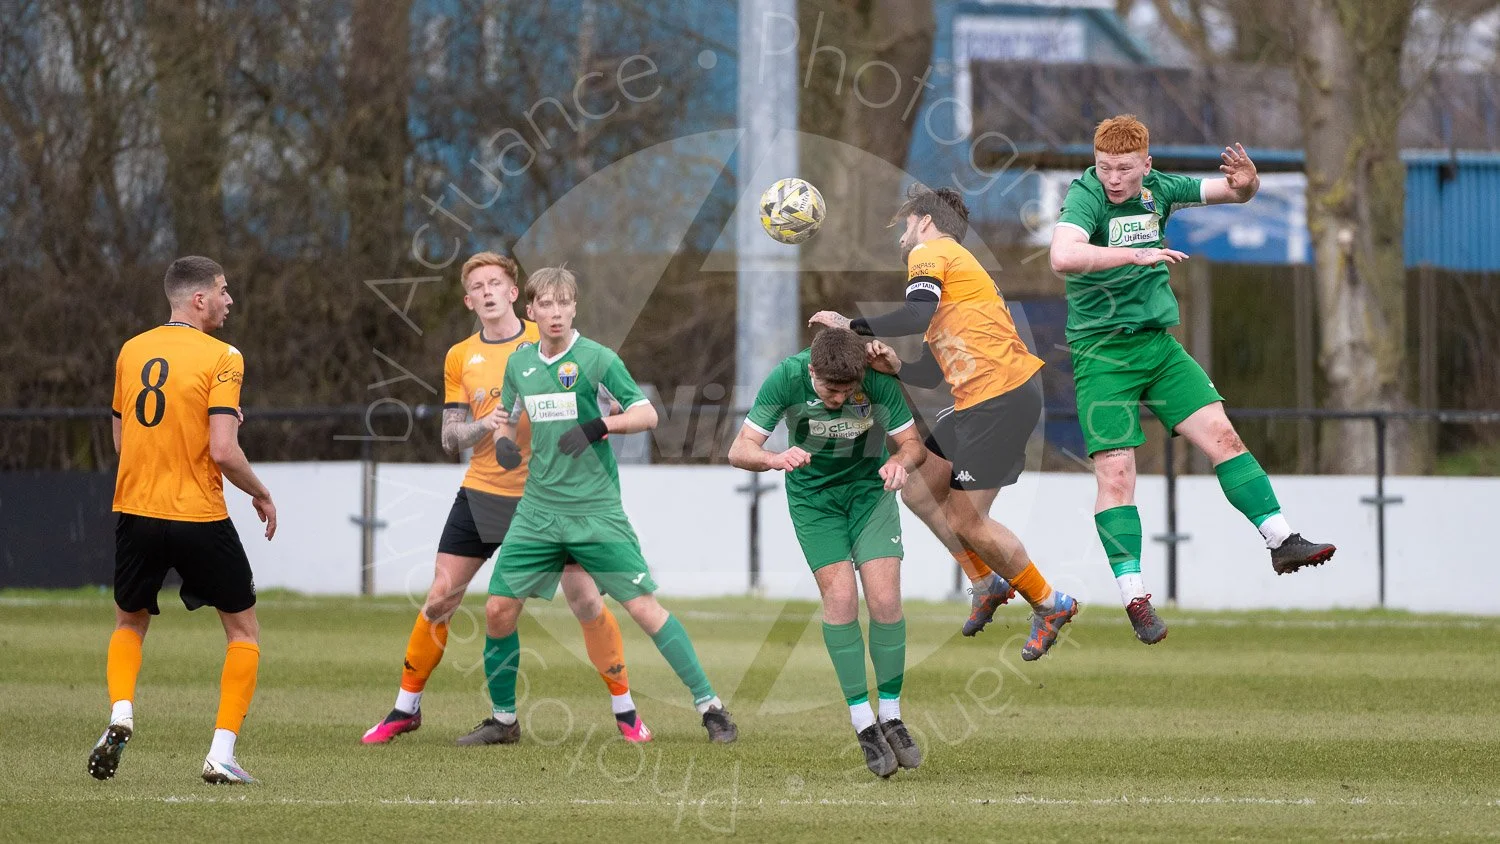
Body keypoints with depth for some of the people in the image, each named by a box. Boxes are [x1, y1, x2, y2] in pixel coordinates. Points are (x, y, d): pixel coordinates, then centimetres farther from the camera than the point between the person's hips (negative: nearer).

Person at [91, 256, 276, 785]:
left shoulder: (131, 351, 7)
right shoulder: (220, 357, -10)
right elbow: (223, 451, -16)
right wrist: (261, 494, -1)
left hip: (135, 512, 5)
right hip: (200, 518, -5)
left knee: (129, 623, 25)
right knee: (243, 629, 11)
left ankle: (120, 717, -1)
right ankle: (221, 754, 1)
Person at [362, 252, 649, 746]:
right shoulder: (460, 358, 6)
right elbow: (450, 438, 4)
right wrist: (486, 424, -17)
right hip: (482, 495, 2)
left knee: (586, 601, -6)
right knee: (440, 599, 1)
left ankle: (624, 710, 8)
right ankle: (406, 709, 15)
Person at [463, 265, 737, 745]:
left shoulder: (596, 359, -7)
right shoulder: (519, 364, 8)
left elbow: (647, 415, -9)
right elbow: (508, 421, 23)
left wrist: (599, 426, -24)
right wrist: (503, 441, 0)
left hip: (596, 511, -5)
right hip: (538, 511, 5)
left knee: (643, 606, -9)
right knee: (499, 610, 0)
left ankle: (709, 706, -3)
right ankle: (503, 719, 16)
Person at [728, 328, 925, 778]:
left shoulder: (879, 380, -24)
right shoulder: (787, 377, -26)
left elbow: (913, 444, -12)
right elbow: (739, 450, -23)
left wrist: (900, 462, -36)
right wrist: (775, 459, -45)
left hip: (870, 487, 1)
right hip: (812, 493, -1)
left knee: (885, 599, -12)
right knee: (840, 597, -15)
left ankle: (891, 718, 3)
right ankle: (864, 726, -7)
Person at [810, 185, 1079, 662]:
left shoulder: (931, 252, -2)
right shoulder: (955, 266, 26)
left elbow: (918, 314, -23)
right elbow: (931, 374, 24)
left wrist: (851, 324, -15)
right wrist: (895, 368, 5)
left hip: (1003, 396, -10)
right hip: (977, 402, 10)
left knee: (965, 521, -5)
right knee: (918, 491, 12)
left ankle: (1050, 605, 8)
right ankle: (987, 584, 21)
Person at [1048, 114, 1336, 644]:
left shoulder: (1157, 190, 2)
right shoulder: (1086, 197, -17)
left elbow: (1228, 193, 12)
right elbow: (1062, 257, -35)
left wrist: (1246, 183, -13)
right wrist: (1136, 255, -38)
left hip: (1158, 342, 5)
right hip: (1102, 352, -5)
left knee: (1220, 432, -3)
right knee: (1115, 471, -10)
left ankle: (1281, 541, 3)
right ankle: (1134, 597, -6)